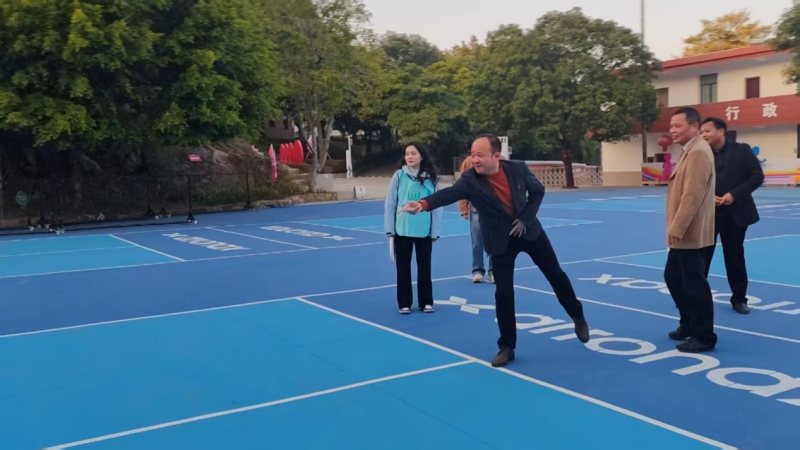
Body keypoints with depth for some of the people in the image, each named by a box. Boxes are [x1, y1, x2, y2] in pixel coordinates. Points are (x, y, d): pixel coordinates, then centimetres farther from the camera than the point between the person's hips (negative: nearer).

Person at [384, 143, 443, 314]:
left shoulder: (431, 178, -4)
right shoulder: (399, 176, -4)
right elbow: (390, 204, -1)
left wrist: (435, 231, -2)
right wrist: (389, 229, -2)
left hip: (424, 230, 0)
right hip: (402, 230, 0)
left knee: (424, 267, 11)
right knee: (403, 268, 9)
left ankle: (426, 302, 25)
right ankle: (404, 303, 21)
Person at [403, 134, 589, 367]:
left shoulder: (518, 168, -15)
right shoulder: (470, 179, -21)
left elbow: (538, 191, 0)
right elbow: (449, 193, -39)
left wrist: (525, 218, -12)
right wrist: (424, 203, -58)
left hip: (530, 231, 2)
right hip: (501, 241, -1)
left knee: (556, 275, 14)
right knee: (503, 293, -4)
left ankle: (578, 317, 40)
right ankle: (506, 347, 11)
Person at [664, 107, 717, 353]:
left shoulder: (698, 152, -17)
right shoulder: (690, 151, 17)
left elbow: (693, 195, -24)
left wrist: (677, 228, -24)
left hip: (691, 234, -11)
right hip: (683, 233, 11)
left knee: (695, 285, -1)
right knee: (673, 277, 20)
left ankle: (704, 337, 10)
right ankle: (689, 324, 33)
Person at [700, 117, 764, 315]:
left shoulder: (741, 150, -4)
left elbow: (757, 176, -6)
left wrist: (734, 195, -17)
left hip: (735, 213, -1)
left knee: (735, 257, 8)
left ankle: (739, 298, 21)